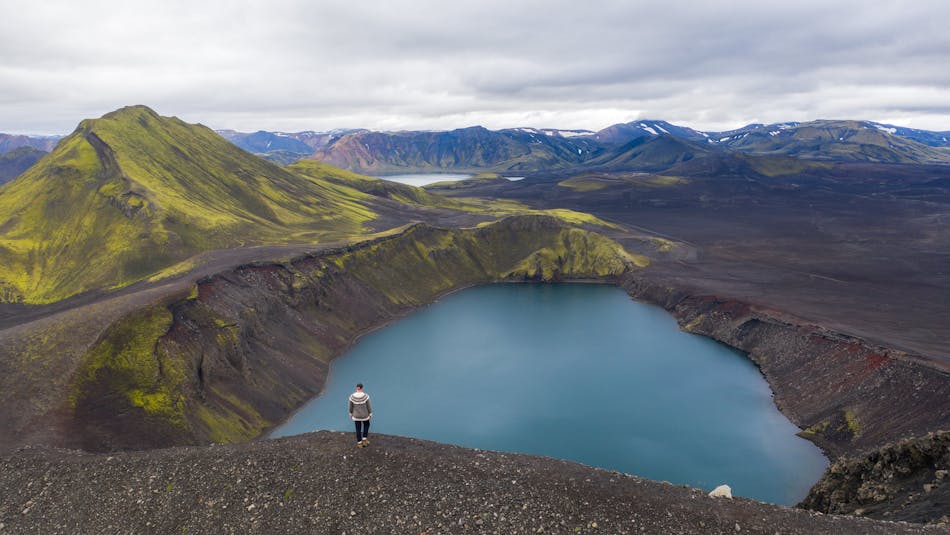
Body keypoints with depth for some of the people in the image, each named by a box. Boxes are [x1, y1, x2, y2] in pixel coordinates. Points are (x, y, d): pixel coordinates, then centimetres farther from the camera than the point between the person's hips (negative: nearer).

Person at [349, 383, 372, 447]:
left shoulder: (352, 396, -20)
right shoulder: (366, 396, -25)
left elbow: (351, 406, -7)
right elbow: (368, 406, -14)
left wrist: (350, 414, 11)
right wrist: (370, 414, 2)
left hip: (356, 415, 1)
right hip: (365, 415, -1)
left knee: (358, 429, 22)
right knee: (366, 425, 30)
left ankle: (359, 443, 34)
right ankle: (364, 440, 29)